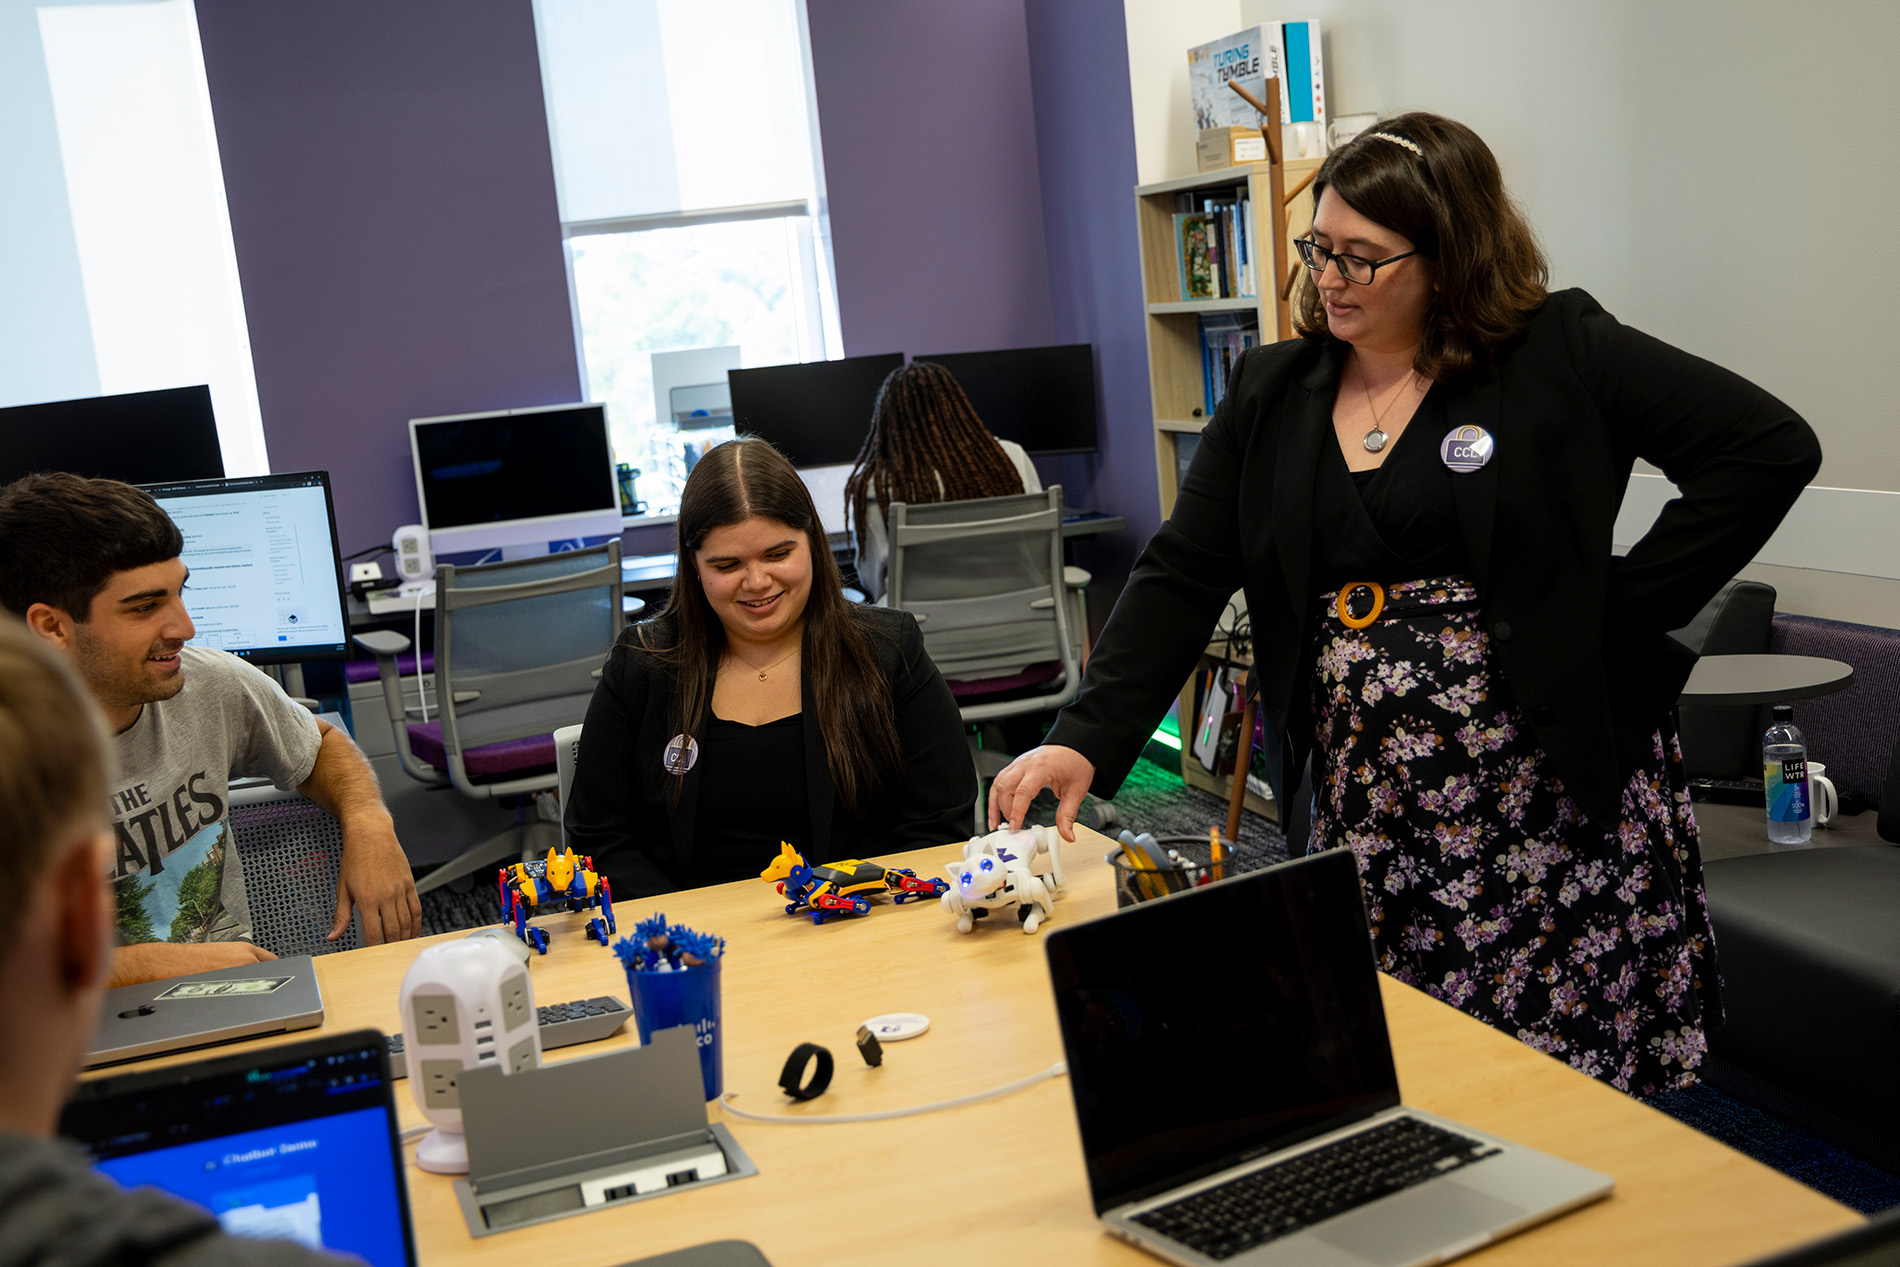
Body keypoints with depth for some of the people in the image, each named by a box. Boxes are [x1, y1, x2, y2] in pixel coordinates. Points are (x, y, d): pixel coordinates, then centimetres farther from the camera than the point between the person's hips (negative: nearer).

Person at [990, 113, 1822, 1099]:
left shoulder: (1560, 354, -3)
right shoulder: (1271, 391, 9)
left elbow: (1769, 446, -7)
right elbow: (1181, 575, 5)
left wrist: (1617, 608, -11)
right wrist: (1086, 740, -7)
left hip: (1552, 795, -3)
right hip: (1365, 812, 4)